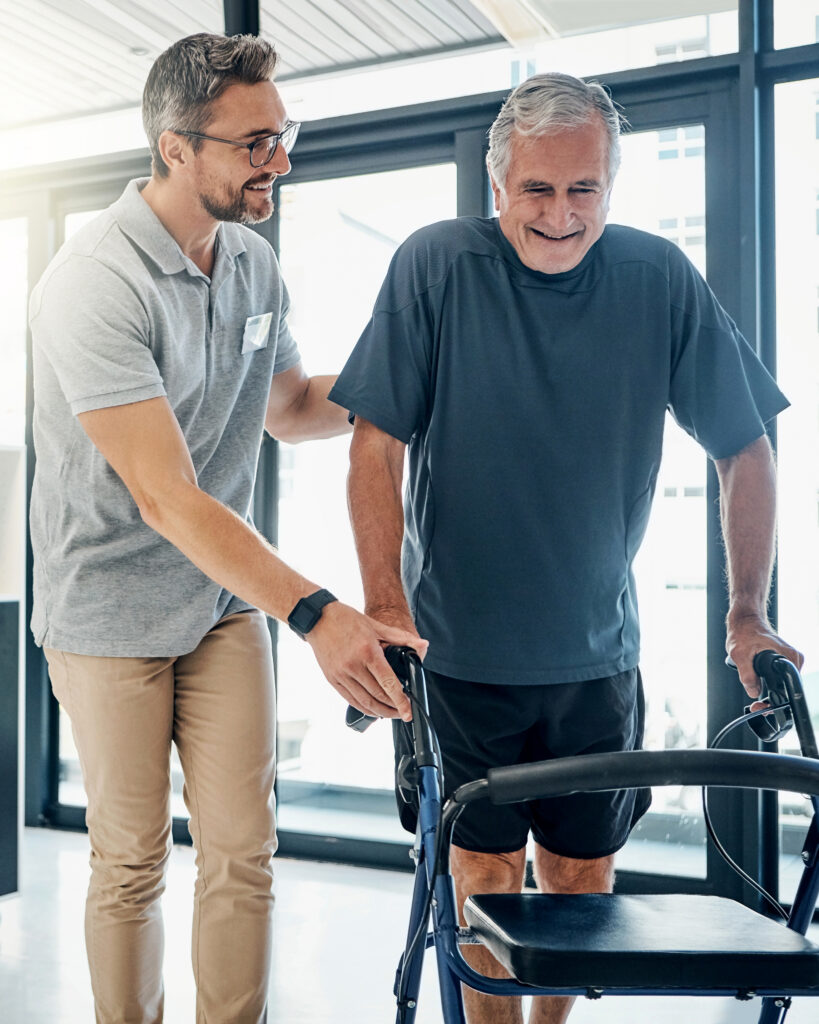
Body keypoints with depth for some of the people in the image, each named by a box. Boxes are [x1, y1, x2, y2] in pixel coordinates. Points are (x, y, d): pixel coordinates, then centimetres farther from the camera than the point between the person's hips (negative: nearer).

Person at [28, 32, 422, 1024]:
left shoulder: (254, 262, 2)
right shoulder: (93, 284, -22)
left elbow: (288, 406, 19)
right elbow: (166, 497, -29)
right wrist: (316, 612, -38)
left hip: (227, 599, 6)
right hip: (111, 609, -5)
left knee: (244, 853, 4)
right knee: (131, 864, 7)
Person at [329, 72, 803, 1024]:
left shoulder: (660, 279, -5)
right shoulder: (436, 265, -10)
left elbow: (744, 449, 1)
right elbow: (377, 446, -11)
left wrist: (749, 613, -3)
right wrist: (385, 602, -19)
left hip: (597, 650, 2)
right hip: (461, 644, -2)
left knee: (583, 870, 13)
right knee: (488, 869, 7)